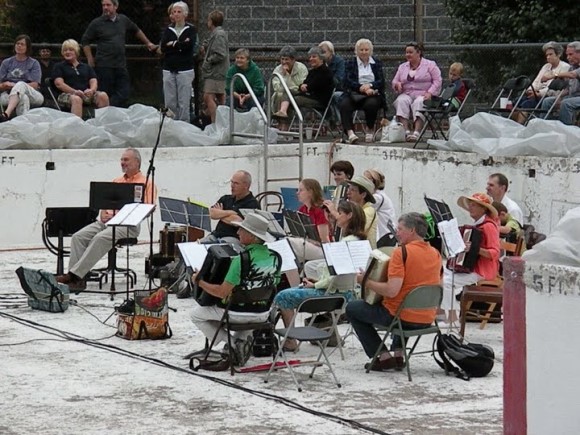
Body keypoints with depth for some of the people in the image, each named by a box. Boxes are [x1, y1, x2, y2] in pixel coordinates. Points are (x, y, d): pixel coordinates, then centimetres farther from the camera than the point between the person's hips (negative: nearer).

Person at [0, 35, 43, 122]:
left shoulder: (34, 63, 13)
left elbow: (35, 85, -1)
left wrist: (14, 85, -11)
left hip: (32, 96, -1)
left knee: (21, 84, -37)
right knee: (23, 98, -37)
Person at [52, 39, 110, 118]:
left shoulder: (86, 67, 27)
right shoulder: (59, 66, 17)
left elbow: (93, 81, 15)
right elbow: (59, 83, 2)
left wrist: (91, 90, -12)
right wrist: (75, 91, -15)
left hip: (87, 94, 3)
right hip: (68, 94, -3)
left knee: (103, 96, -28)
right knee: (76, 99, -40)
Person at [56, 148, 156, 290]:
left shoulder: (146, 184, 5)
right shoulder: (116, 182, 27)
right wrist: (103, 214, 3)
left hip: (128, 224, -7)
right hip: (106, 221, 7)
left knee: (100, 238, -34)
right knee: (78, 236, -18)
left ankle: (74, 275, -37)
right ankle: (76, 278, -27)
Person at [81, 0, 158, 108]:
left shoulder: (123, 20, 11)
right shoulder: (97, 23, 0)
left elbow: (136, 31, 28)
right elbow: (85, 41, 5)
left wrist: (148, 43, 31)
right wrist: (90, 60, -2)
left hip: (121, 65, 4)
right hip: (104, 66, -4)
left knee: (124, 93, -2)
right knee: (106, 95, -6)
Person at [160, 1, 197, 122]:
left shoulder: (191, 29, 4)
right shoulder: (168, 29, 13)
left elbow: (189, 45, -12)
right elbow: (163, 47, 0)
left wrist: (173, 44, -3)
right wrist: (180, 45, -8)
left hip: (185, 70, -3)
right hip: (169, 69, 3)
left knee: (184, 103, -5)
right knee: (169, 102, 2)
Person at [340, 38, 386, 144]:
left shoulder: (377, 63, 18)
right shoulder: (350, 63, 15)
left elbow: (381, 81, 6)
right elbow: (348, 81, 0)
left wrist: (369, 85, -15)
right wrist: (361, 88, -17)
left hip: (372, 93, 0)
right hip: (354, 94, 0)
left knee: (371, 104, -35)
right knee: (344, 104, -33)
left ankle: (370, 129, -8)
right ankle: (349, 132, -44)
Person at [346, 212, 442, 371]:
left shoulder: (402, 252, -18)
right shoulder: (435, 254, 4)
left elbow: (391, 290, -26)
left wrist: (365, 281, -12)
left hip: (401, 316, -7)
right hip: (427, 319, 7)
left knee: (352, 308, 14)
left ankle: (384, 357, 7)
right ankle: (399, 355, 27)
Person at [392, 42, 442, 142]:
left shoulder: (430, 65, 8)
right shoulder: (402, 67, 22)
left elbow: (437, 81, 0)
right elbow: (394, 82, 22)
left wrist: (429, 93, -16)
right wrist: (397, 84, -3)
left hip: (423, 95, -3)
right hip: (406, 94, 3)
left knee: (418, 103, -38)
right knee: (401, 101, -32)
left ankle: (417, 132, -51)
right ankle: (406, 132, -44)